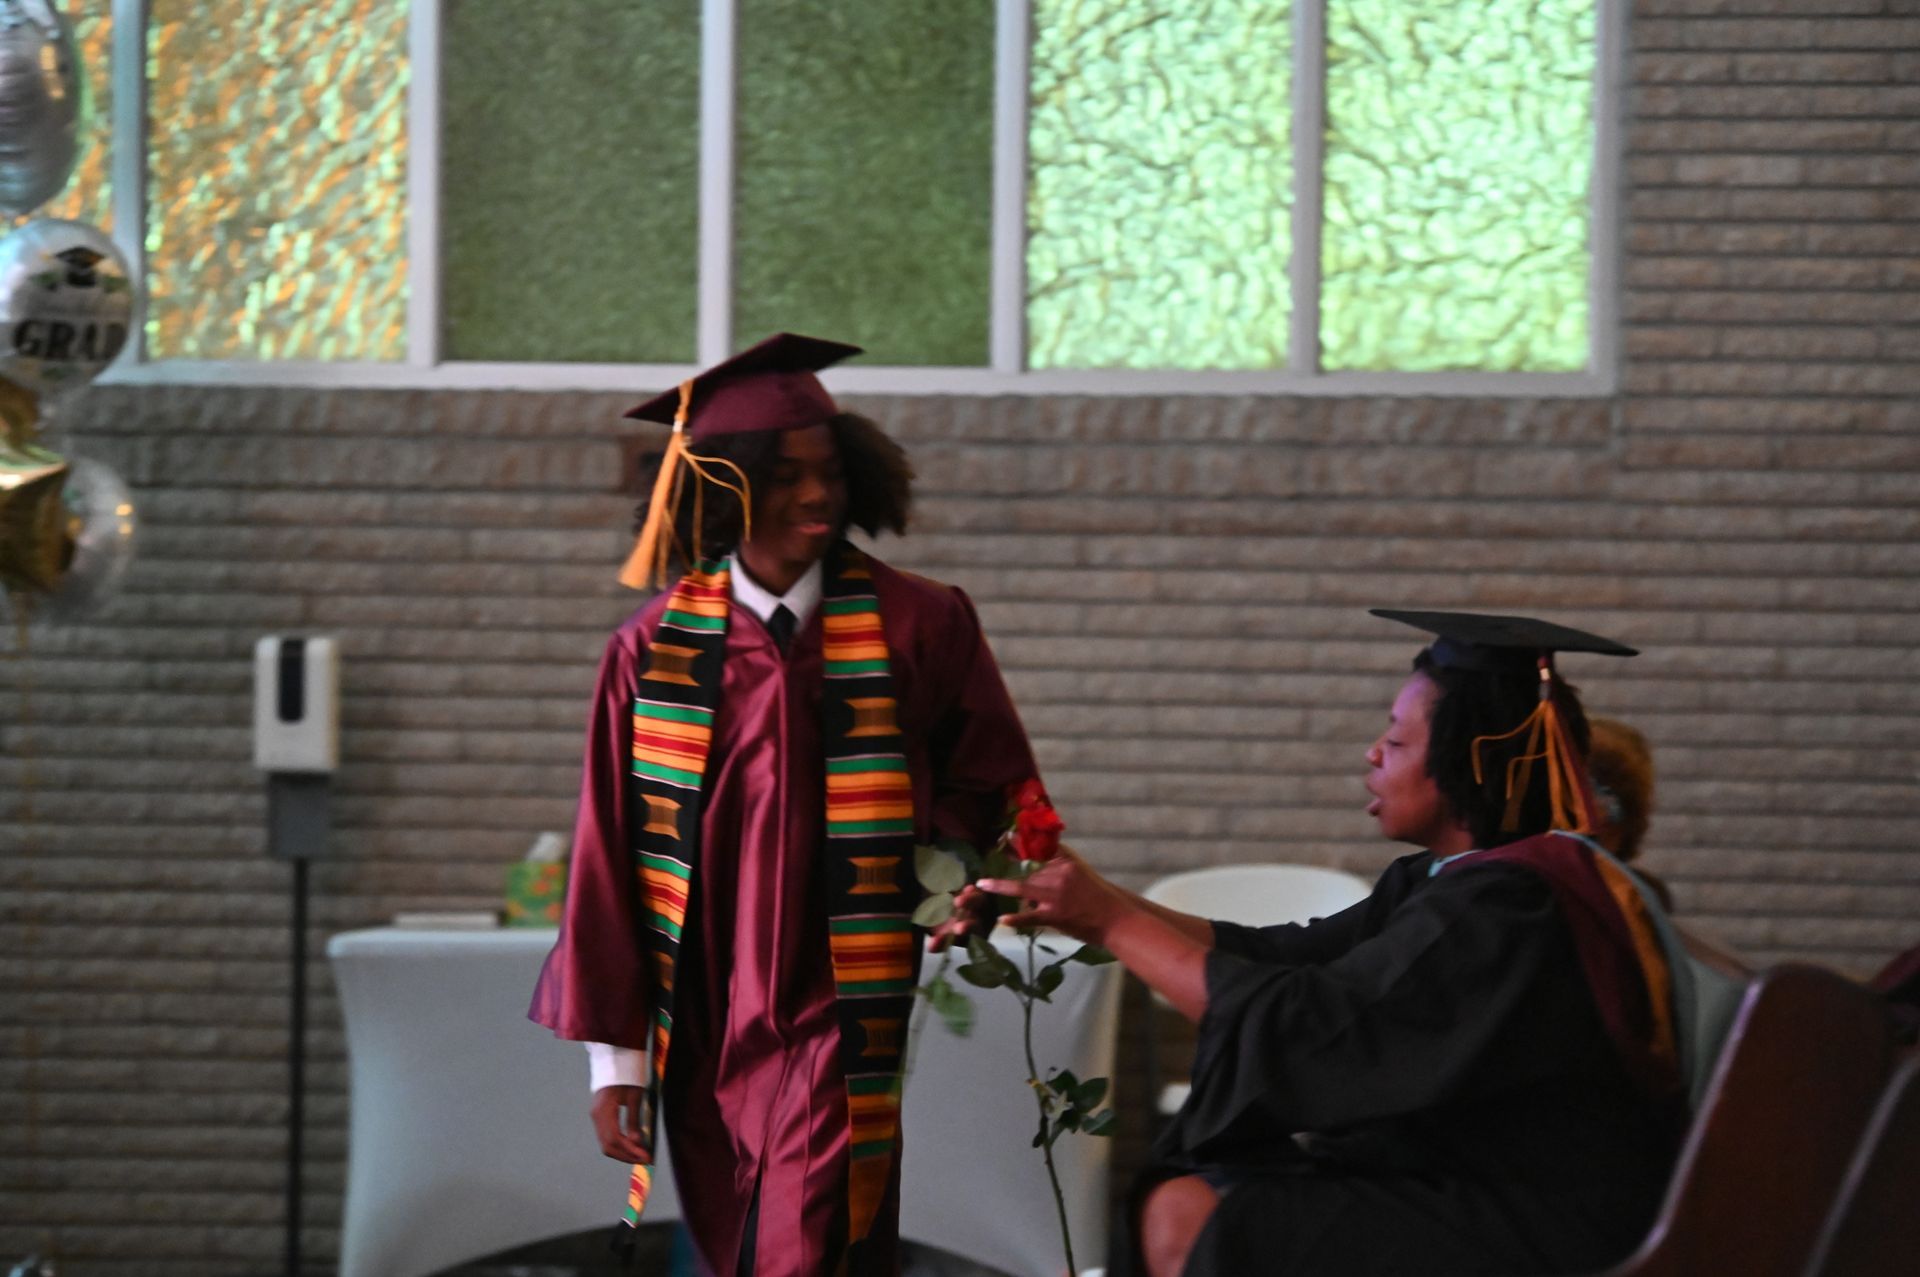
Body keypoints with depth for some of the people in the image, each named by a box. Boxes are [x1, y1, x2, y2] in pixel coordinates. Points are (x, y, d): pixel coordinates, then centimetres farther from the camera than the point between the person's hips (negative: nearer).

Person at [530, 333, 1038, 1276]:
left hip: (850, 1043, -3)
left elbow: (996, 808, 6)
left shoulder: (919, 629, -3)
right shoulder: (655, 651, 2)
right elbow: (609, 856, 5)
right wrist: (613, 1053, 3)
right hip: (706, 1047, 3)